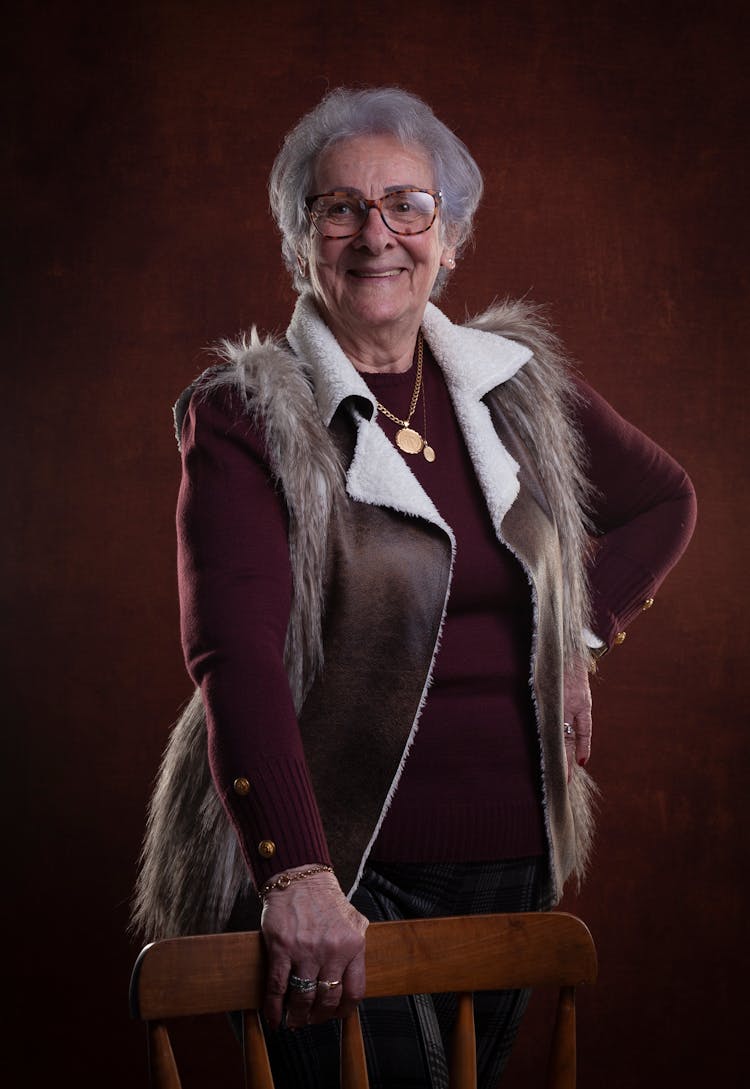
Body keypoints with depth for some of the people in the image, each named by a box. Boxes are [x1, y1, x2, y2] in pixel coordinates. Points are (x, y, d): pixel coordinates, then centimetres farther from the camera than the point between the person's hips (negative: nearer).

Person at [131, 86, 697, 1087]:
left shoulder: (521, 385, 8)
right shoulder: (244, 416, -7)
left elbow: (663, 500, 25)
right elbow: (236, 656, -19)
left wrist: (581, 636, 9)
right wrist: (298, 873, -31)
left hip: (511, 860, 5)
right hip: (337, 874, -5)